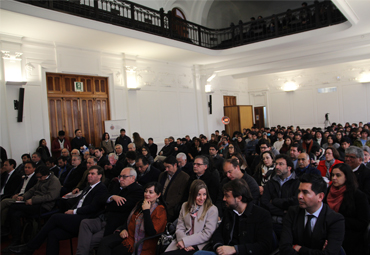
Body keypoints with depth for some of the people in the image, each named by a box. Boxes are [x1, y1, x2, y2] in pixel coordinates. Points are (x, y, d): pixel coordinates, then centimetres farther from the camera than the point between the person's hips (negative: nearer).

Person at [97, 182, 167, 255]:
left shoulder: (160, 211, -14)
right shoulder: (140, 204, 11)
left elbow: (151, 233, -25)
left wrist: (146, 210, -23)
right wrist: (123, 229, 1)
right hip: (129, 233, 7)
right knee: (104, 242, -14)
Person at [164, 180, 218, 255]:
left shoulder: (212, 210, -3)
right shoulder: (185, 206, 13)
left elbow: (207, 234, -9)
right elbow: (179, 228, 9)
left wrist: (185, 241, -13)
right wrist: (184, 242, -12)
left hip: (198, 246, -5)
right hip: (183, 243, 5)